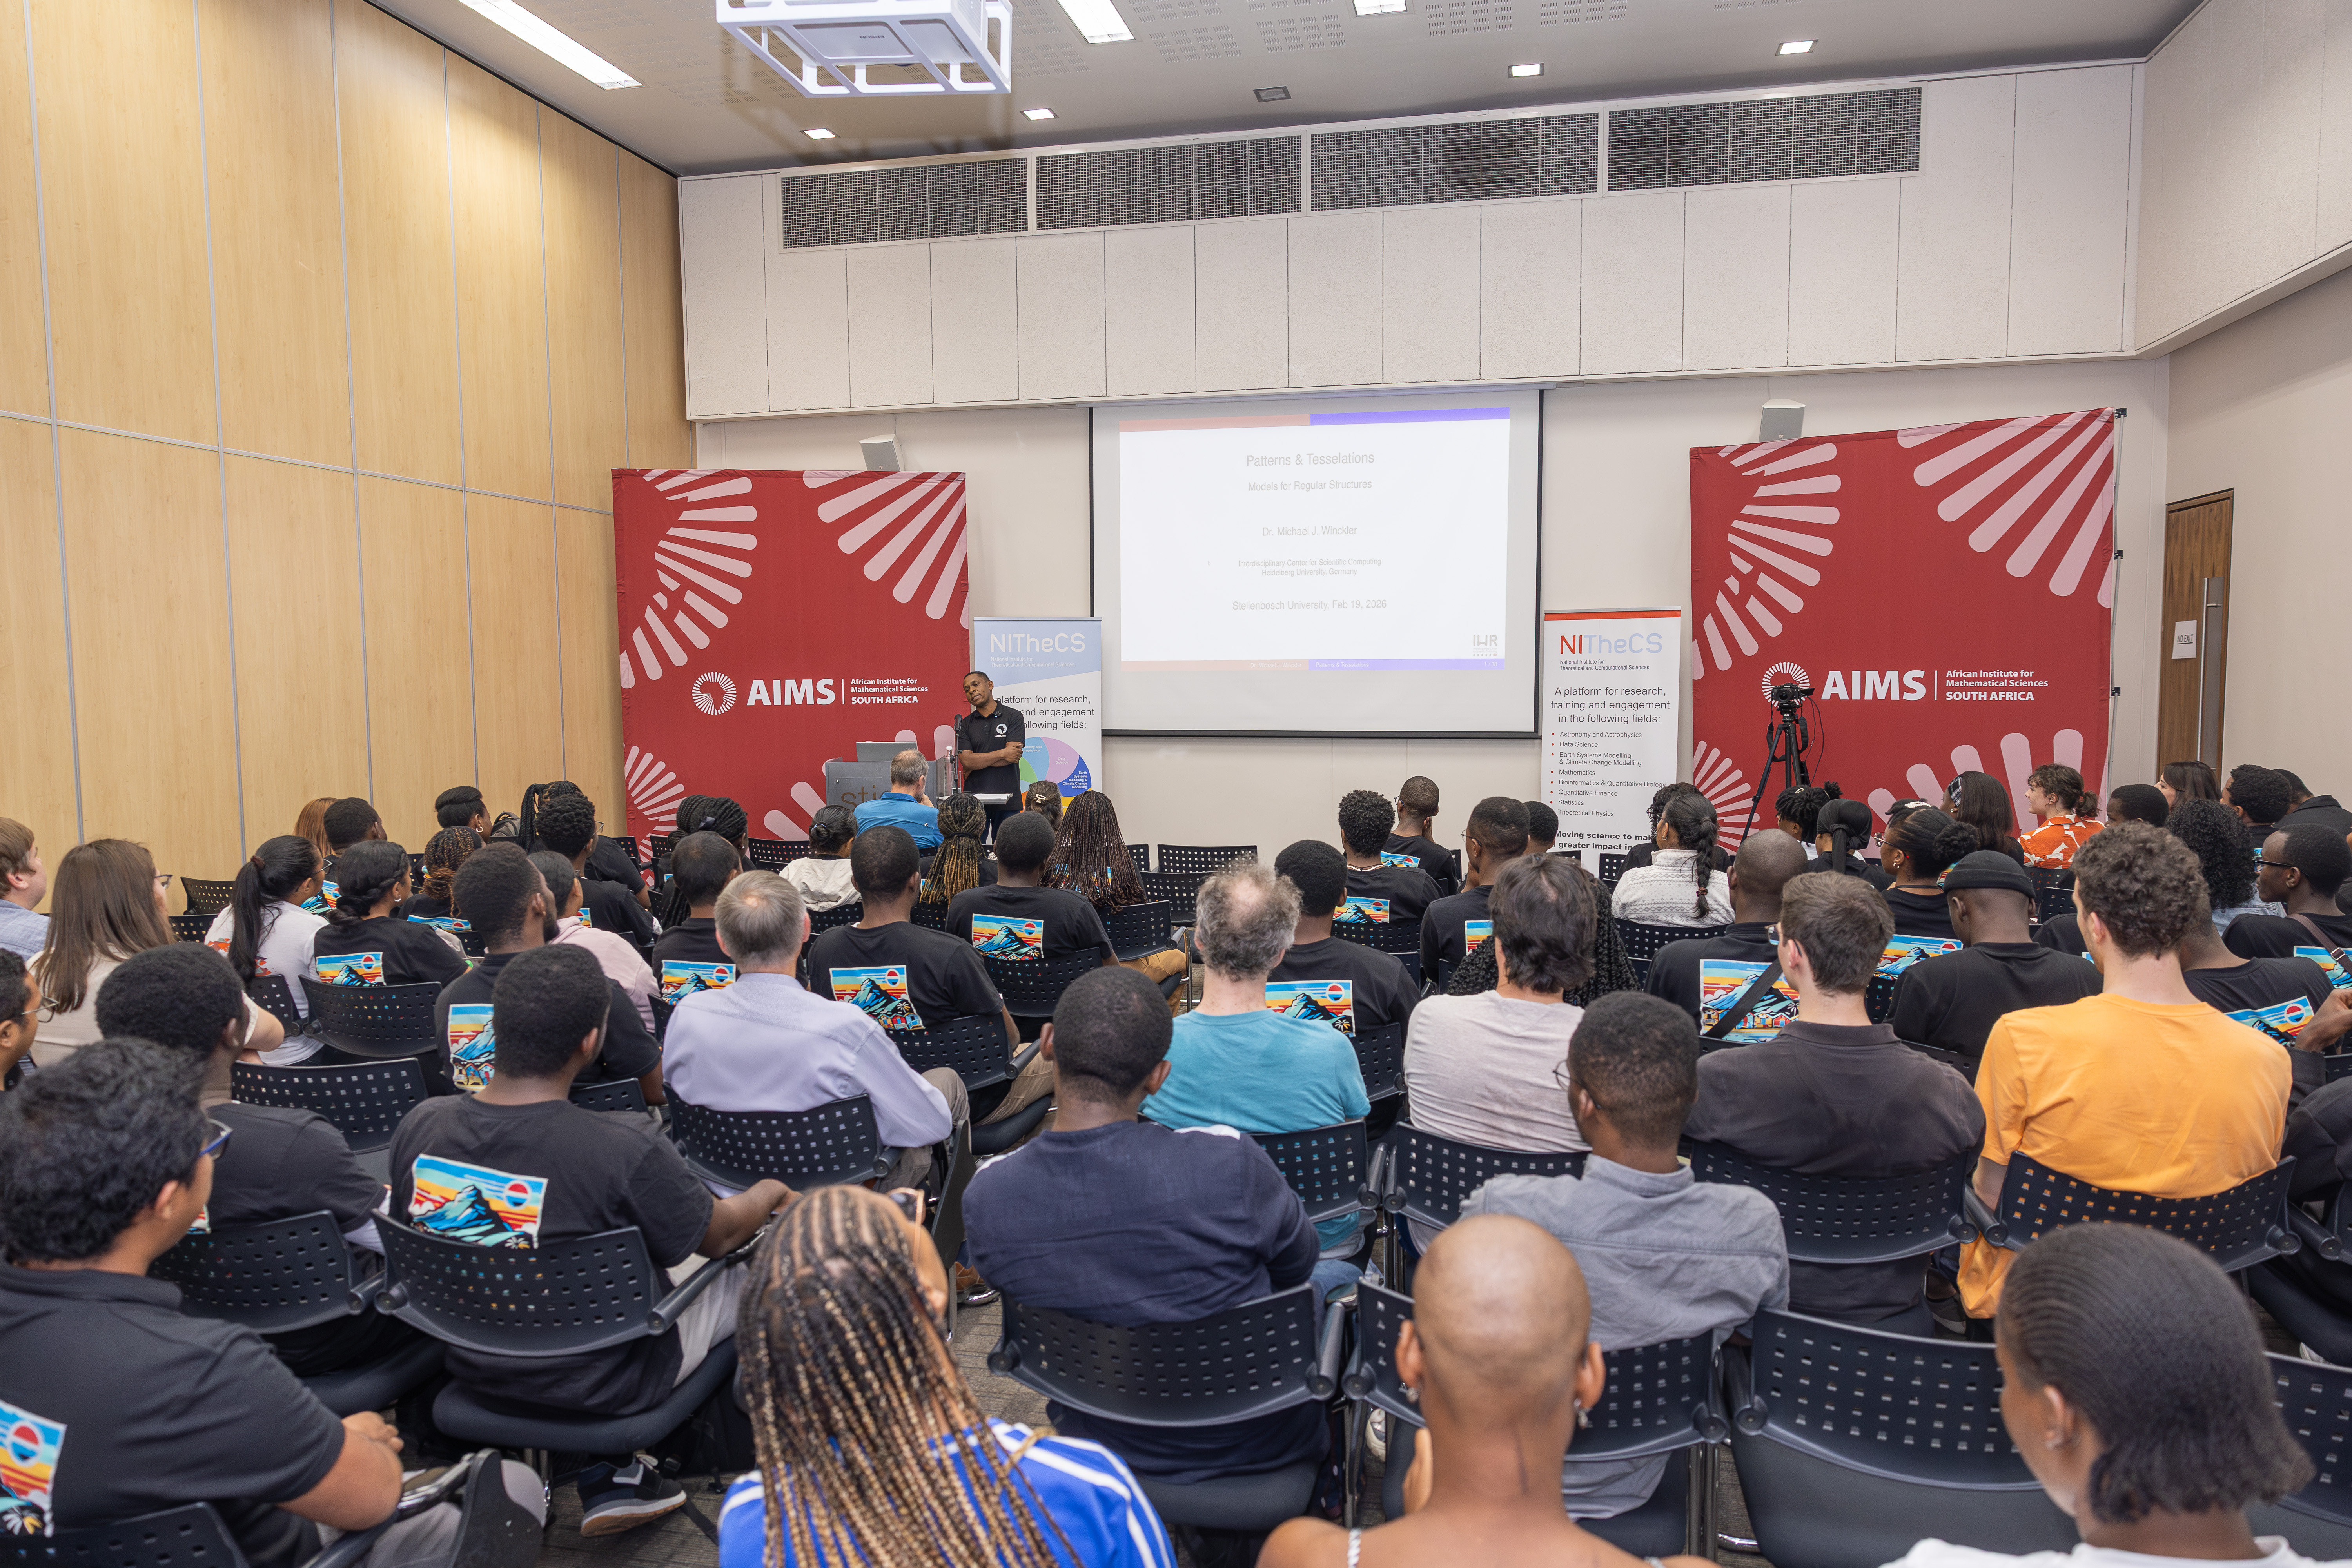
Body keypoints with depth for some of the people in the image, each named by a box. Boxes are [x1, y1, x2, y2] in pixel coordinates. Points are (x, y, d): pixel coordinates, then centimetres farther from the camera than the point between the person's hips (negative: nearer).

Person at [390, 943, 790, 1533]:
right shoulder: (627, 1151, -32)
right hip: (600, 1385, -5)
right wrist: (771, 1192, 9)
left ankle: (608, 1476, 22)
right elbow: (720, 1235, -13)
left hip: (471, 1368, 5)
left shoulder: (418, 1126, -16)